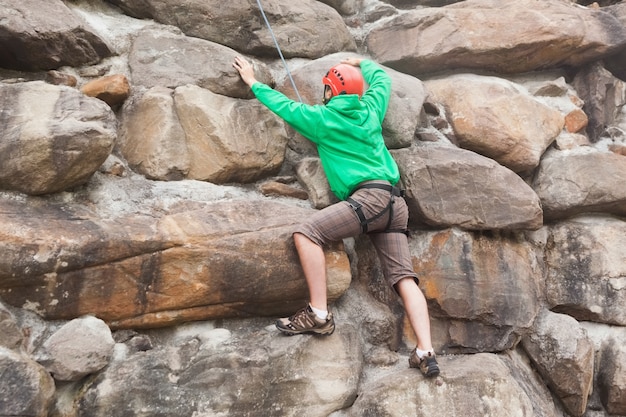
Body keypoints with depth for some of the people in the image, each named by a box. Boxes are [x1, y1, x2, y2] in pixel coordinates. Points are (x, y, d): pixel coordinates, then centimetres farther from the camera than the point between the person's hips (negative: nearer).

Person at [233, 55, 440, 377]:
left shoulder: (322, 117, 6)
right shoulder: (370, 110, 20)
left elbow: (284, 105, 19)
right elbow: (381, 78, 40)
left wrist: (253, 82, 33)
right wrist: (362, 63, 58)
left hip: (370, 196, -7)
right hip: (395, 205, 7)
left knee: (306, 233, -11)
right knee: (404, 277, -2)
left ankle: (318, 314, -17)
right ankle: (425, 353, -11)